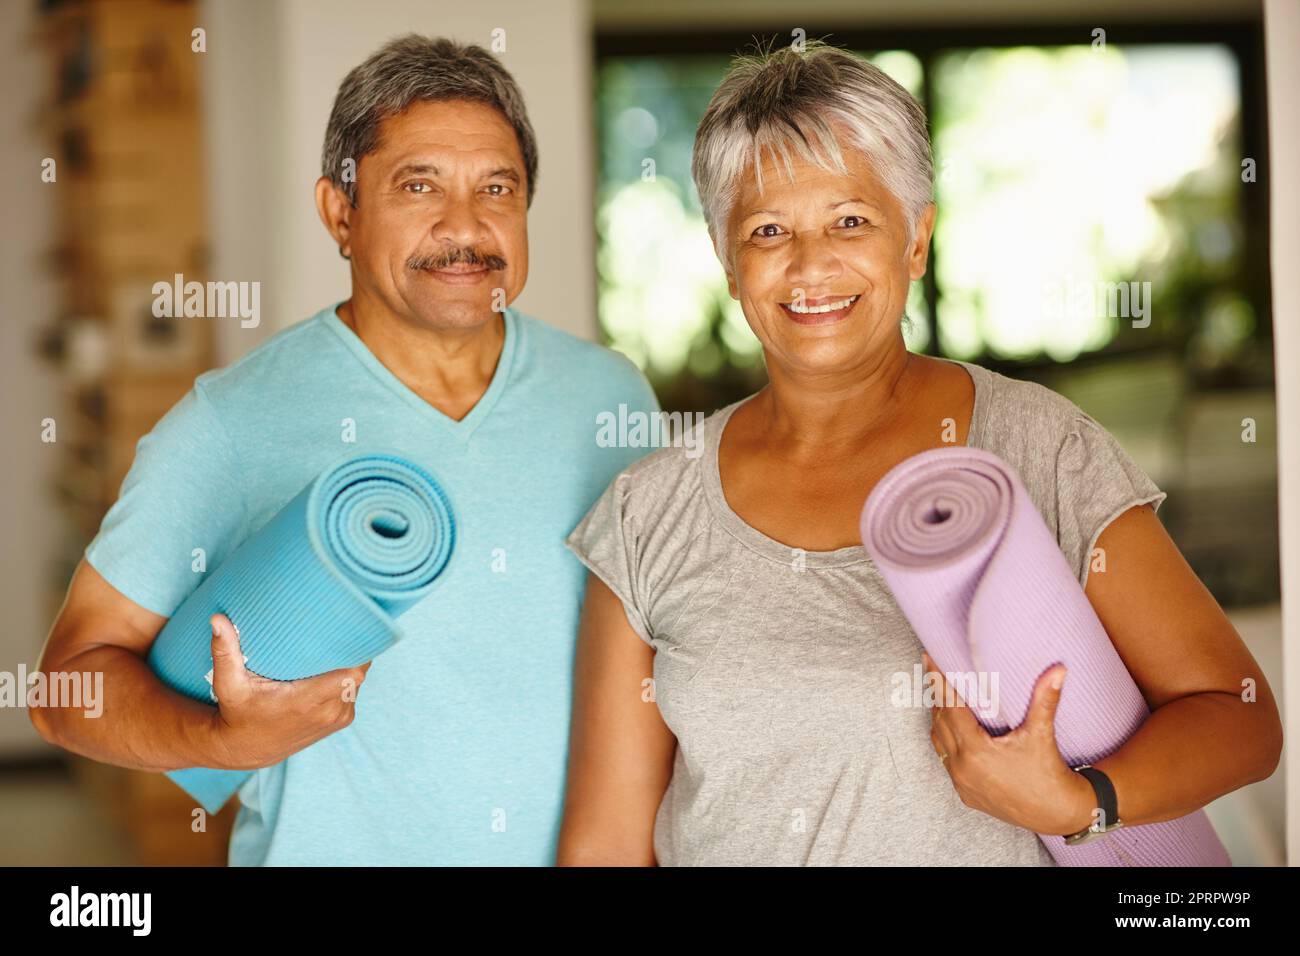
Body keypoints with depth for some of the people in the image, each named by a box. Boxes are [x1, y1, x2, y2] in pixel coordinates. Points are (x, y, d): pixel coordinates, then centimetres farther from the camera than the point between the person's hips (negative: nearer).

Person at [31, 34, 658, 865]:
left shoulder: (612, 398, -3)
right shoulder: (231, 424, -14)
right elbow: (73, 677, -11)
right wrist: (231, 740, -27)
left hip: (583, 847, 3)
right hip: (329, 847, -3)